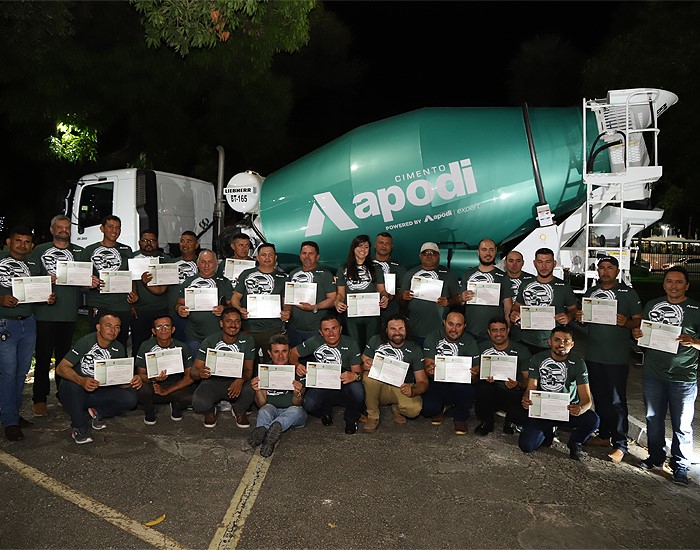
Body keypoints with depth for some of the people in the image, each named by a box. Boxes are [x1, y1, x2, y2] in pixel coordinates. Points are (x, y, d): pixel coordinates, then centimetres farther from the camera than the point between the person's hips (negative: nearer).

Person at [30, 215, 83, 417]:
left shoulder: (79, 253, 14)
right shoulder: (40, 250, 10)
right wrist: (48, 280, -14)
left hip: (69, 314, 2)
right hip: (45, 312, -2)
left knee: (64, 355, 11)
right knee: (43, 356, -1)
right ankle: (39, 399, 7)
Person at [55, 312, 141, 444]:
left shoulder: (118, 349, -1)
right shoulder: (86, 342, -16)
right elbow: (61, 368, -25)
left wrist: (133, 380, -29)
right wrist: (82, 381, -44)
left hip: (98, 392, 3)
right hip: (77, 392, -3)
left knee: (130, 399, -22)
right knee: (71, 385, -38)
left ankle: (99, 413, 9)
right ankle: (79, 427, -13)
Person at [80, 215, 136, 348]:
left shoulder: (126, 250, 15)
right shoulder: (90, 250, 9)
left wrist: (134, 294, 0)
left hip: (122, 306, 2)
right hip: (97, 306, -1)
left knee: (121, 344, 3)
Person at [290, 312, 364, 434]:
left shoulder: (350, 344, -8)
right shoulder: (315, 342, -6)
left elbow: (358, 371, -12)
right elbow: (293, 353, 4)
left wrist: (355, 376, -39)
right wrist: (297, 366, -20)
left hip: (344, 388, -1)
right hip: (321, 387, 1)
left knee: (357, 388, -34)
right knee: (309, 405, -30)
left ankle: (351, 419, 0)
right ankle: (325, 411, 11)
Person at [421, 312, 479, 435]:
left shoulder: (470, 341, -4)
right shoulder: (433, 338, -5)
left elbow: (476, 368, -10)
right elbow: (427, 366, -12)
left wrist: (474, 374, -36)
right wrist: (429, 370, -37)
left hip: (461, 382, 0)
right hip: (437, 383, 0)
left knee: (466, 390, -35)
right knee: (427, 409, -25)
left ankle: (460, 417, 0)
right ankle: (441, 407, 16)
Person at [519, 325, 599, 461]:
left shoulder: (578, 363, -7)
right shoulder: (537, 359, -6)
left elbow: (586, 398, -14)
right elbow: (531, 389, -9)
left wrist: (580, 409, -40)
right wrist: (526, 400, -35)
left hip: (568, 409, 0)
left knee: (593, 420, -31)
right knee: (526, 445, -19)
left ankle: (575, 443, 4)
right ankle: (548, 431, 17)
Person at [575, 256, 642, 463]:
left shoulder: (628, 292, -2)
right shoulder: (591, 292, 12)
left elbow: (638, 320, -4)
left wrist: (626, 322, -24)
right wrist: (579, 318, -4)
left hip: (617, 358, -5)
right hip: (593, 355, 5)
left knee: (617, 401, -2)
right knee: (599, 397, 15)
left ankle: (620, 444, 7)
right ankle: (604, 436, 29)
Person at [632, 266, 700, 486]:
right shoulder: (651, 305, 7)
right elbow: (640, 331, 16)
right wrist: (636, 333, -6)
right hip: (653, 374, 4)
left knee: (682, 425, 4)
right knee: (653, 419, 15)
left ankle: (680, 466, 20)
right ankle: (656, 456, 33)